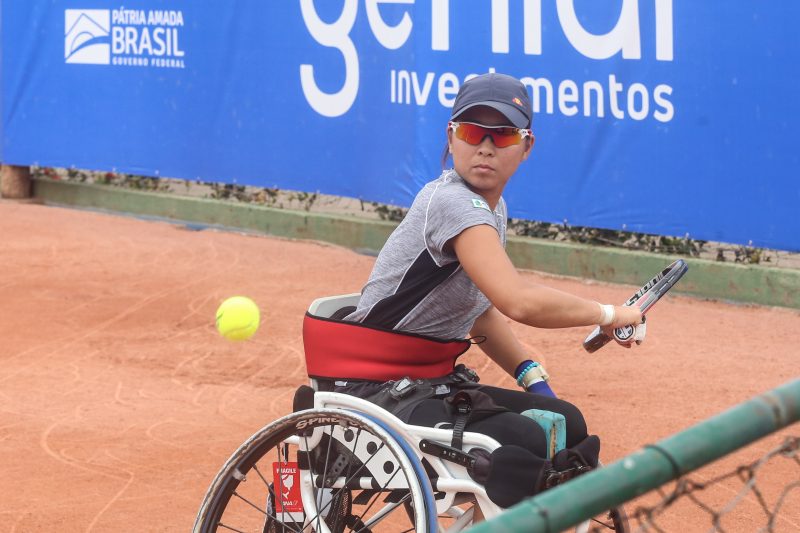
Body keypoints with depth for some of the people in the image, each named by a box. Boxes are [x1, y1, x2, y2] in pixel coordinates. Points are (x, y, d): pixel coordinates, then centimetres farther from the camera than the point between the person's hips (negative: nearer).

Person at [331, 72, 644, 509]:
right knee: (522, 440, -29)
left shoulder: (492, 208, 11)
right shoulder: (453, 203, -21)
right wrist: (608, 314, -20)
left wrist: (530, 374, 4)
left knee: (566, 422, 6)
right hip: (378, 390, -10)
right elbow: (519, 302, -34)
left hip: (432, 382, 11)